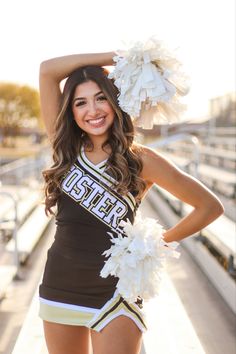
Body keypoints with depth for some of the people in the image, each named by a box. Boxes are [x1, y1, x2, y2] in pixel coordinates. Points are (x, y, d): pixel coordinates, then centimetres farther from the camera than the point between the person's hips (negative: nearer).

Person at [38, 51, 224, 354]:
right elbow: (48, 70, -8)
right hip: (59, 288, 4)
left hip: (113, 294, -3)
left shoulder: (141, 160, -8)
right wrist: (117, 56, -8)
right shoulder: (66, 149, 0)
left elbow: (210, 206, -1)